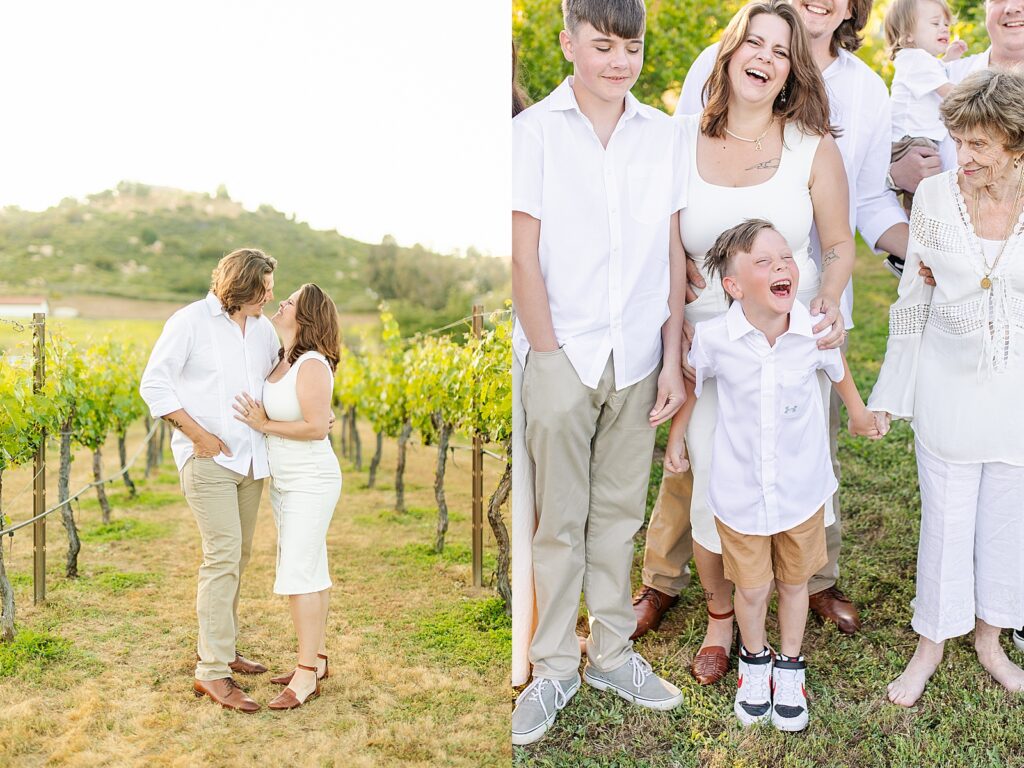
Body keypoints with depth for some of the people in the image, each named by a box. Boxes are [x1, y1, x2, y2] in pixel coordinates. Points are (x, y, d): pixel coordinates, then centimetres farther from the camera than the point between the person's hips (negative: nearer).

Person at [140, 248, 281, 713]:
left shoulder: (263, 328, 9)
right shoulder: (190, 322, -8)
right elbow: (153, 384, -8)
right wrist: (198, 434, -14)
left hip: (251, 460, 7)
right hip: (208, 459, -7)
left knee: (238, 555, 13)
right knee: (223, 555, -12)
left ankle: (220, 648, 28)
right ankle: (212, 672, -7)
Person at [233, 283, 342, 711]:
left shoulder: (312, 365, -20)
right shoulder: (281, 360, 8)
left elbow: (317, 427, -24)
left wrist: (265, 425, -18)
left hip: (310, 483, -9)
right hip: (284, 482, 9)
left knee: (299, 575, -8)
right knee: (310, 569, 14)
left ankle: (306, 675, 0)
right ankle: (317, 659, 23)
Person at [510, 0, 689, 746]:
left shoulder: (665, 135, 7)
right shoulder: (534, 131, -3)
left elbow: (673, 255, 8)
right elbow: (524, 259, -5)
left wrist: (672, 359, 4)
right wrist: (551, 355, -7)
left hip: (638, 359, 3)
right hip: (562, 356, -3)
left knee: (619, 513, 13)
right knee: (560, 521, 5)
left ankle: (612, 653, 28)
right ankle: (555, 667, 20)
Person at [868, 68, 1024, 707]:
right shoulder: (934, 196, -7)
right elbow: (913, 297, 0)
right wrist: (892, 392, 3)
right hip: (948, 384, -1)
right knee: (945, 515, 8)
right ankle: (932, 643, 27)